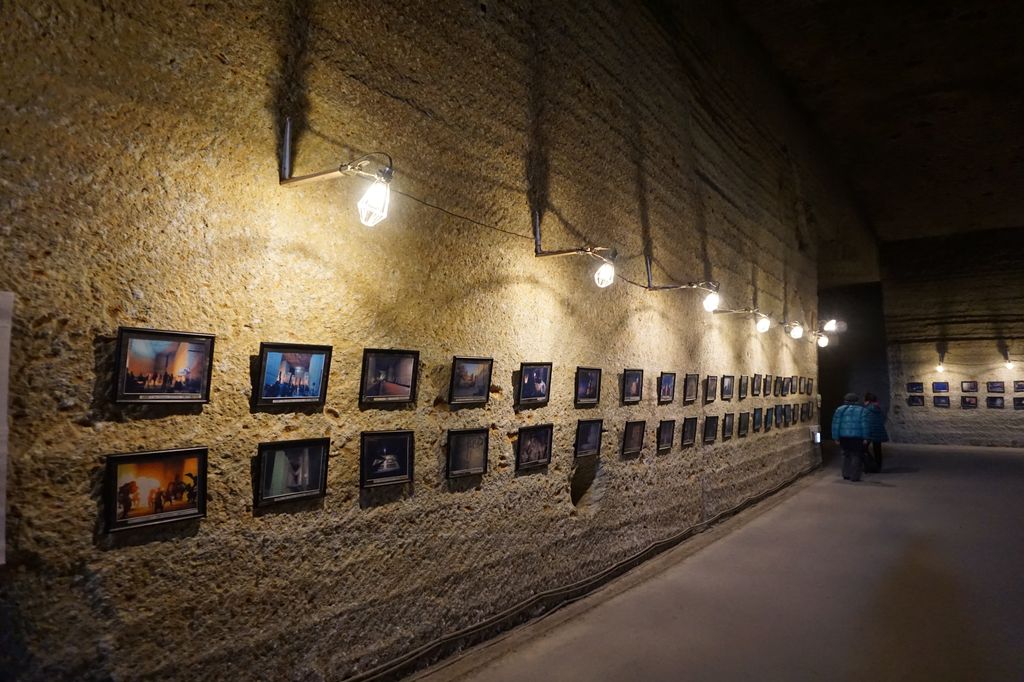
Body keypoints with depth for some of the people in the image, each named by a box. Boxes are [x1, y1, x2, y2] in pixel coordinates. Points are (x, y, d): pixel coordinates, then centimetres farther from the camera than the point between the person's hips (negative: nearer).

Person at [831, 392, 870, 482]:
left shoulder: (840, 409, 6)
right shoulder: (862, 410, 1)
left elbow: (836, 424, 2)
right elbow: (864, 425, -6)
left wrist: (836, 438, 5)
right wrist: (865, 438, -3)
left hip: (843, 437, 3)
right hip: (857, 437, -3)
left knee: (847, 454, 18)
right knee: (856, 455, 3)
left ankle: (846, 474, 17)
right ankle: (854, 476, -2)